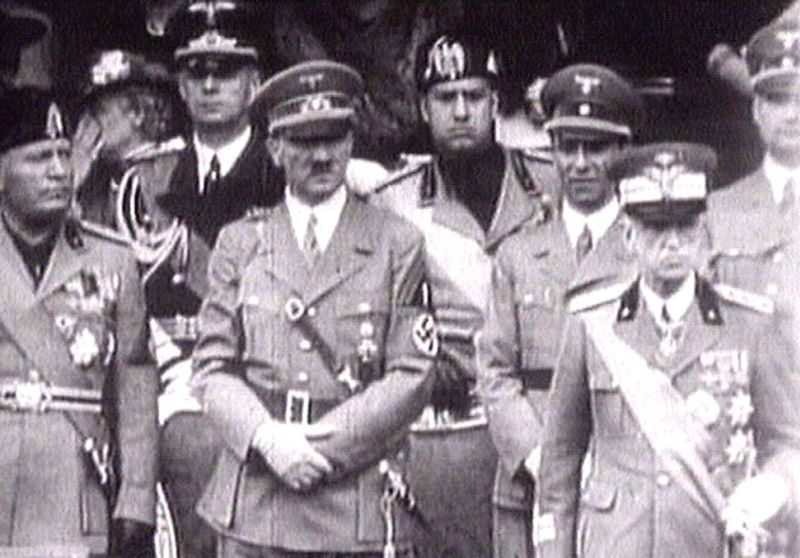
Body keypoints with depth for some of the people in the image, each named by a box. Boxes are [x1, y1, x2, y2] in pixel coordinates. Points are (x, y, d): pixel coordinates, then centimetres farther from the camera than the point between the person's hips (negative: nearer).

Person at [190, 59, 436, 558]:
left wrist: (322, 444, -10)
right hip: (254, 507, 2)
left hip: (358, 511, -2)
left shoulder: (397, 245, 6)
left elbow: (412, 377, 0)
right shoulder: (240, 244, 12)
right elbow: (213, 369, 7)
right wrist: (268, 438, -11)